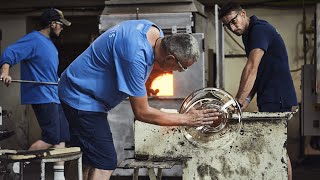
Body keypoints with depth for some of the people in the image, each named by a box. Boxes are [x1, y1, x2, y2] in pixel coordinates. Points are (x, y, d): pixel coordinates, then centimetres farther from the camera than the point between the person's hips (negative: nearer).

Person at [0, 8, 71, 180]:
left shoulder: (49, 43, 19)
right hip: (42, 97, -10)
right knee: (51, 139, -13)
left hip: (53, 96, 10)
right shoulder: (34, 39, -10)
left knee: (62, 137, 8)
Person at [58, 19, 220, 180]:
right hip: (81, 98, -10)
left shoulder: (156, 33, -7)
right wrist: (187, 120, -19)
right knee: (105, 163, -14)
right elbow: (142, 113, -25)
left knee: (89, 162, 13)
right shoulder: (135, 56, -34)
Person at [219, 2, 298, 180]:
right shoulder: (249, 35, 16)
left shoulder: (260, 29, -15)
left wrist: (238, 102, -28)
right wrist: (247, 99, 2)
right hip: (268, 98, 10)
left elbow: (252, 69, -25)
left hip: (277, 97, -10)